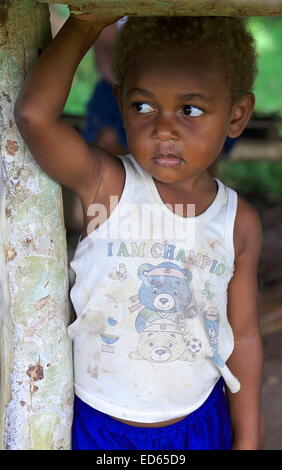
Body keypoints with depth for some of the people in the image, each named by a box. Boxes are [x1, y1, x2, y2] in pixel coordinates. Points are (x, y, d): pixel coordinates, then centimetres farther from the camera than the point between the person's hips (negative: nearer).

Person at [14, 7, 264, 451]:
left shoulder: (240, 223, -8)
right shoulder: (105, 184, -16)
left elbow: (243, 335, 1)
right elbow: (34, 114, -33)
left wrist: (248, 439, 6)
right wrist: (86, 23, -23)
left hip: (199, 424, 2)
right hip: (100, 424, -2)